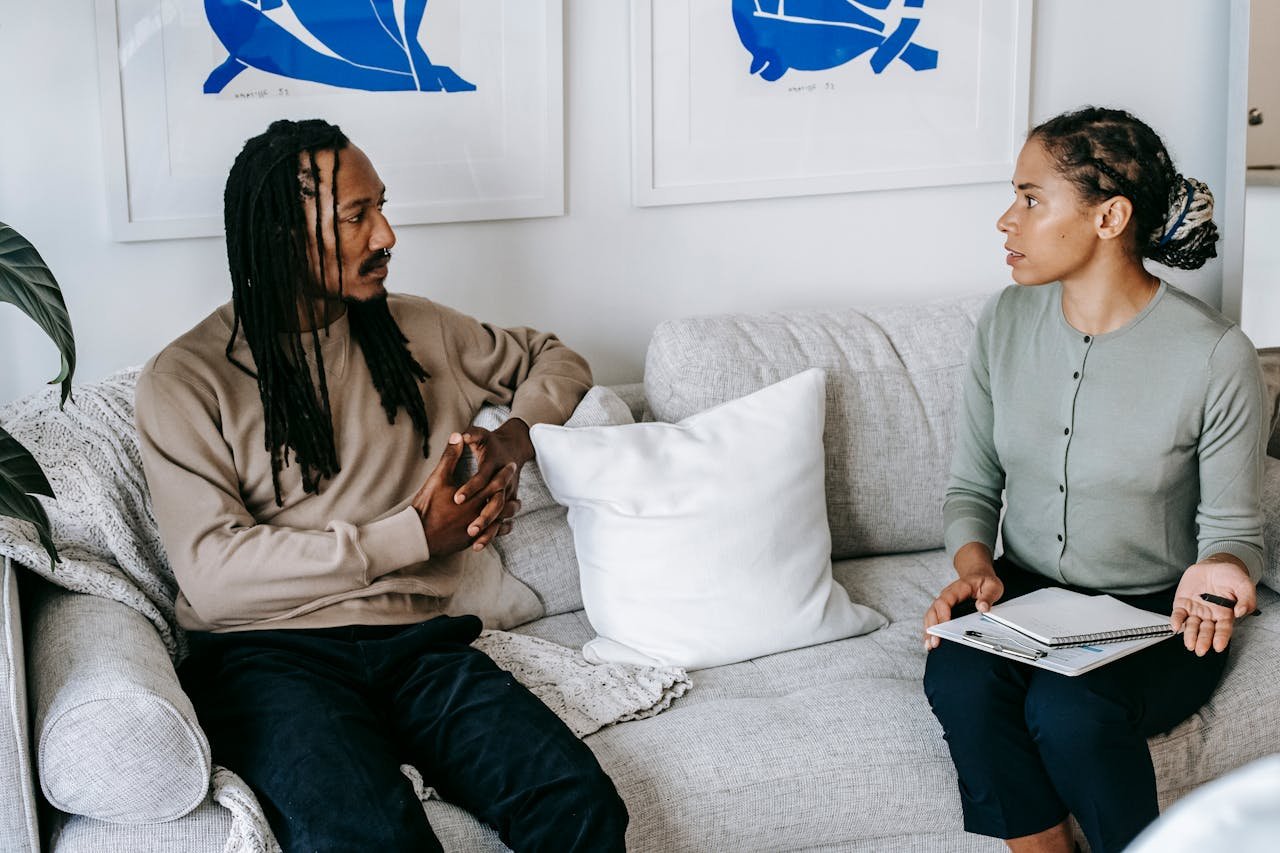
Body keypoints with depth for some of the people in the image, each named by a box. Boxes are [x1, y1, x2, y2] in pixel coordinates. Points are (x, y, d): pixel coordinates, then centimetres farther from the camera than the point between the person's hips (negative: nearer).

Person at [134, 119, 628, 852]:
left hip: (420, 644, 4)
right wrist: (415, 536, -8)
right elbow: (212, 574, -8)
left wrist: (514, 440, 7)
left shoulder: (416, 331, 17)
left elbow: (555, 360, 31)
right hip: (272, 653, -3)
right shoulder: (186, 379, 3)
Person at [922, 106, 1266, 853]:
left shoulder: (1216, 357, -14)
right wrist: (974, 567, -13)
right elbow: (972, 485, 7)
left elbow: (1233, 529, -6)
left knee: (1068, 710, -33)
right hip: (1026, 594, 4)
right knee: (959, 679, -28)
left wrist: (1218, 571, -29)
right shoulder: (1007, 322, 0)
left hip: (1156, 616, -4)